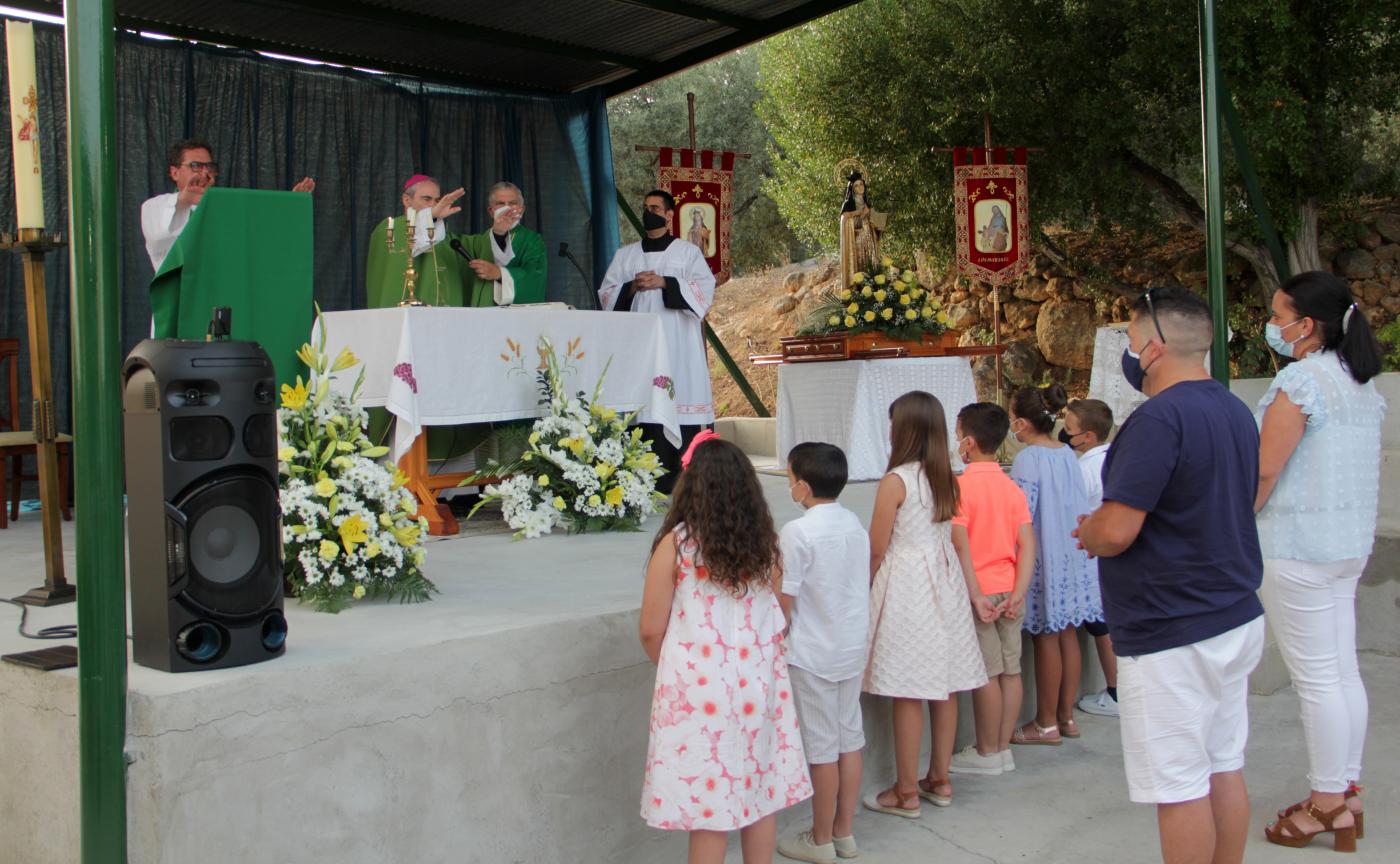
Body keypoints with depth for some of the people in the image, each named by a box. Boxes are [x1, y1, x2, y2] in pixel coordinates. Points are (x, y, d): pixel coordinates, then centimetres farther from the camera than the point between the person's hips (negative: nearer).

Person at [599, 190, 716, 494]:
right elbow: (606, 295, 12)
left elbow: (705, 289, -4)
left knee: (678, 399, -9)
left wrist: (663, 282, -12)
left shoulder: (688, 251, 9)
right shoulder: (625, 254, 18)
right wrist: (632, 286, -6)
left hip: (677, 345, -2)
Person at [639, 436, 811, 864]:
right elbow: (778, 623, 9)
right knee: (760, 791, 15)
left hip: (700, 686, -4)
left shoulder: (676, 543, -11)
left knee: (706, 800, 5)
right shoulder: (765, 542, 2)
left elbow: (651, 630, -7)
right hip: (758, 683, 4)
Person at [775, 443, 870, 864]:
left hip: (812, 653, -7)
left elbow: (785, 601, -17)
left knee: (821, 748, 4)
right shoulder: (856, 524, 3)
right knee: (850, 739, 14)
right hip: (853, 647, 7)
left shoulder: (797, 532, -19)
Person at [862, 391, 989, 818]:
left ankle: (906, 793, 5)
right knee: (943, 686, 13)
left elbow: (877, 549, -10)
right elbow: (960, 542, 9)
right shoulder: (946, 479, 7)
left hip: (905, 585, -8)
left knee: (907, 693, -2)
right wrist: (974, 594, 13)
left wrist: (867, 589, 5)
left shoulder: (895, 481, -13)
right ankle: (939, 780, 24)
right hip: (944, 583, 8)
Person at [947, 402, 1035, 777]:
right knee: (1010, 670, 10)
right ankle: (1003, 749, 20)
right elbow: (1027, 544, 0)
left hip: (978, 590, -6)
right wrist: (1019, 592, -3)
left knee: (986, 674, 0)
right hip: (1009, 588, 6)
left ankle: (986, 754, 10)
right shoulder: (1013, 487, 6)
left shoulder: (961, 486, -12)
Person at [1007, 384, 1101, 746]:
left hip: (1044, 557, -7)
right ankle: (1066, 716, 21)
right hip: (1073, 555, 7)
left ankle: (1046, 723, 9)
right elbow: (1080, 506, 12)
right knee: (1068, 635, 12)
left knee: (1046, 638, 0)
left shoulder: (1028, 459, -16)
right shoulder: (1069, 454, 6)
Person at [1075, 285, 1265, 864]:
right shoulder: (1235, 411, 11)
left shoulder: (1159, 418, -20)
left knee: (1180, 787, 1)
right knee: (1223, 770, 17)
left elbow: (1116, 531, -25)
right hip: (1235, 617, 9)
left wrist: (1087, 533, -2)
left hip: (1171, 636, -9)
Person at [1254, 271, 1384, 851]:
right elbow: (1363, 470, 18)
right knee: (1344, 672, 13)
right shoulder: (1364, 384, 12)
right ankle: (1347, 794, 21)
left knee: (1315, 679, -2)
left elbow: (1263, 470, -17)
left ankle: (1326, 805, 6)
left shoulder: (1300, 380, -16)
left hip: (1298, 546, -9)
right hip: (1351, 544, 9)